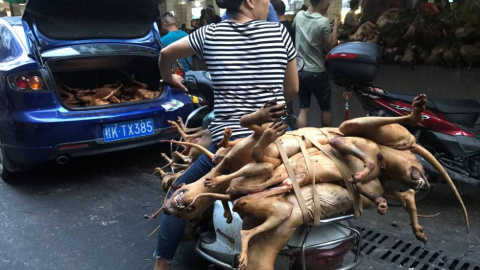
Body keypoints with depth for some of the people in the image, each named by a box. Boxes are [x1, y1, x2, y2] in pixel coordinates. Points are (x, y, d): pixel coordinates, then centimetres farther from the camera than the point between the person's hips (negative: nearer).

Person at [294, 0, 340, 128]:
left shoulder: (299, 15, 0)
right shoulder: (323, 21, -17)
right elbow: (330, 47, -10)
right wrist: (335, 27, 0)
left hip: (299, 70, 5)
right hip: (316, 72, -5)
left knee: (303, 109, 10)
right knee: (325, 109, 15)